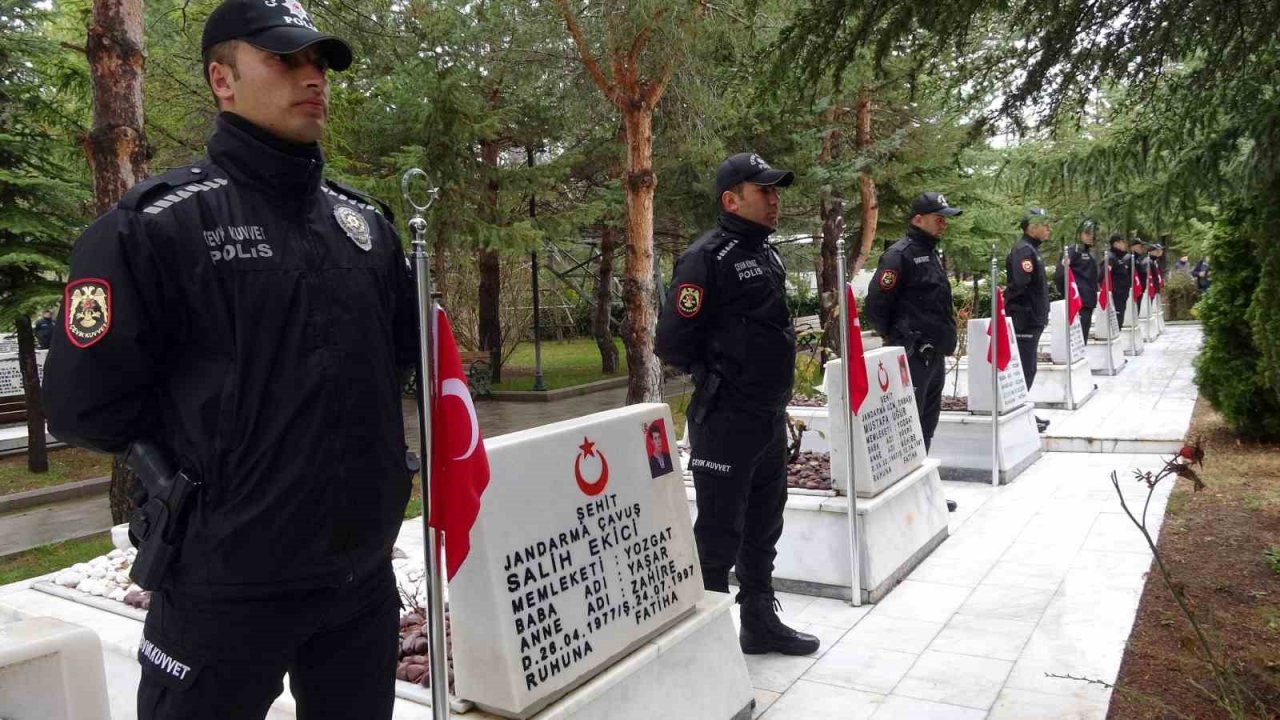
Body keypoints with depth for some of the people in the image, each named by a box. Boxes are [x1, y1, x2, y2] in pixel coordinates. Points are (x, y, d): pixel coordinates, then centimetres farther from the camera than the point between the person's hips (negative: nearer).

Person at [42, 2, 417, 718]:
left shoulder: (366, 222, 7)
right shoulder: (158, 222, -11)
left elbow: (403, 350, 19)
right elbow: (85, 402, -11)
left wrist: (352, 442, 9)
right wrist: (212, 453, -1)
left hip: (364, 574, 6)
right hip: (227, 587, -5)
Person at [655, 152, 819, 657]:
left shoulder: (767, 254, 13)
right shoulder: (707, 257, -14)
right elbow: (673, 344, -17)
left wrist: (771, 379, 13)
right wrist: (717, 376, -3)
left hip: (771, 416, 9)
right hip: (725, 421, -9)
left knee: (763, 528, 18)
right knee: (719, 534, 0)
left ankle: (761, 624, 33)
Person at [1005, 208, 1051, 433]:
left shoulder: (1032, 249, 19)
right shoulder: (1023, 250, -14)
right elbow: (1020, 284, -26)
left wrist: (1040, 315, 16)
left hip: (1033, 321, 10)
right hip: (1025, 321, -10)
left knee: (1028, 369, 15)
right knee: (1025, 370, -7)